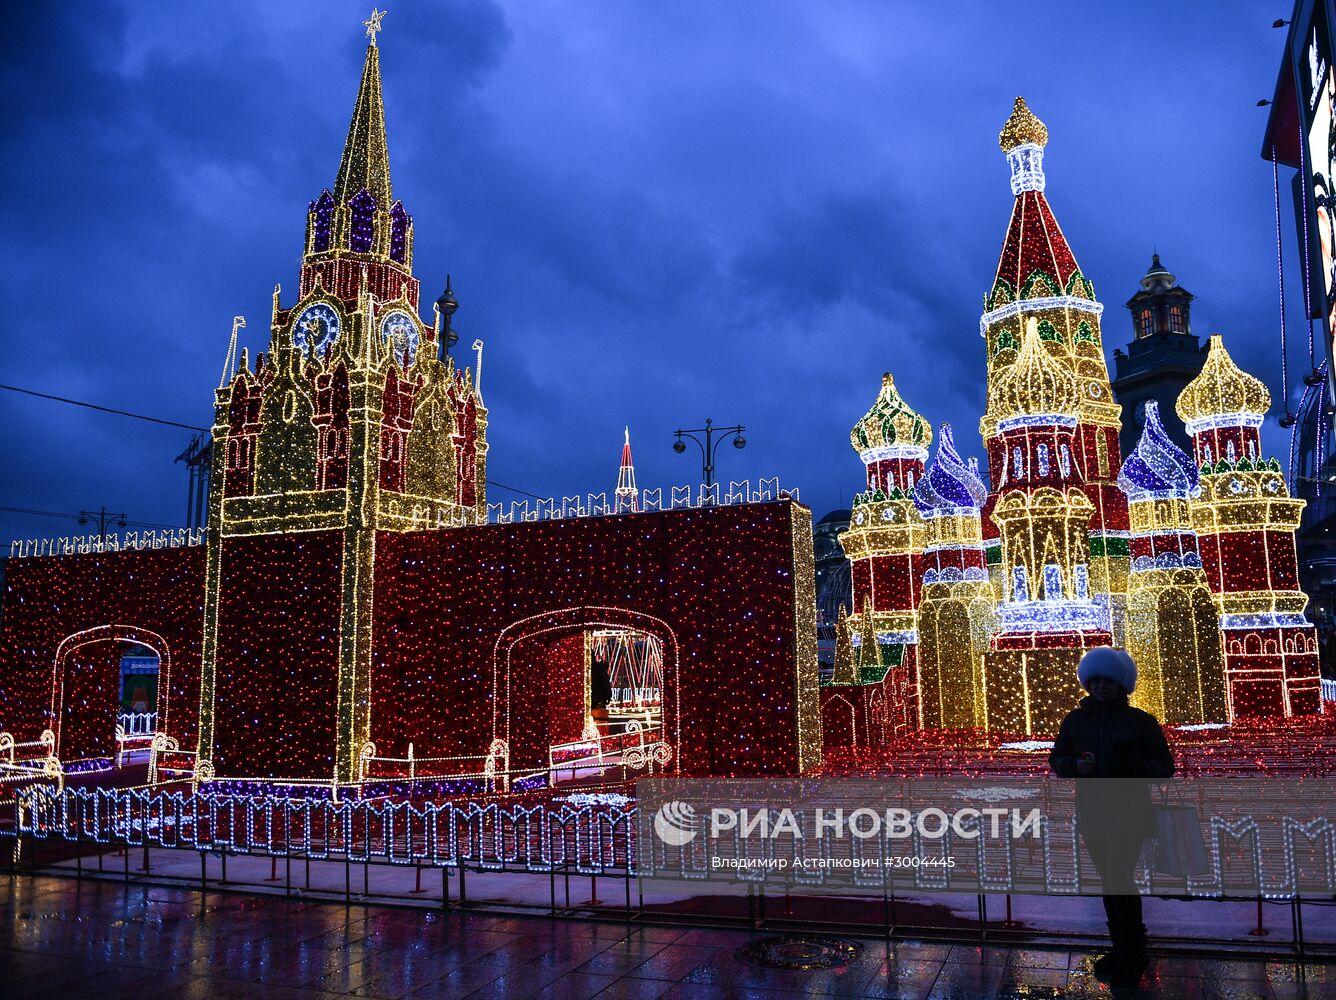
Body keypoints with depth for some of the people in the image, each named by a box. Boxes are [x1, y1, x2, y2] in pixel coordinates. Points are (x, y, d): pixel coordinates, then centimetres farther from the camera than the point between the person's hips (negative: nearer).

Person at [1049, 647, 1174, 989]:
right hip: (1091, 815, 4)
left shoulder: (1141, 722, -4)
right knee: (1111, 882, 14)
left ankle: (1129, 961, 1)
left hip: (1128, 815, -4)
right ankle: (1127, 951, 29)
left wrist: (1132, 765, -23)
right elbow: (1056, 759, 8)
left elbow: (1165, 768, -4)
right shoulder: (1075, 720, 5)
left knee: (1118, 883, -12)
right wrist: (1074, 765, -15)